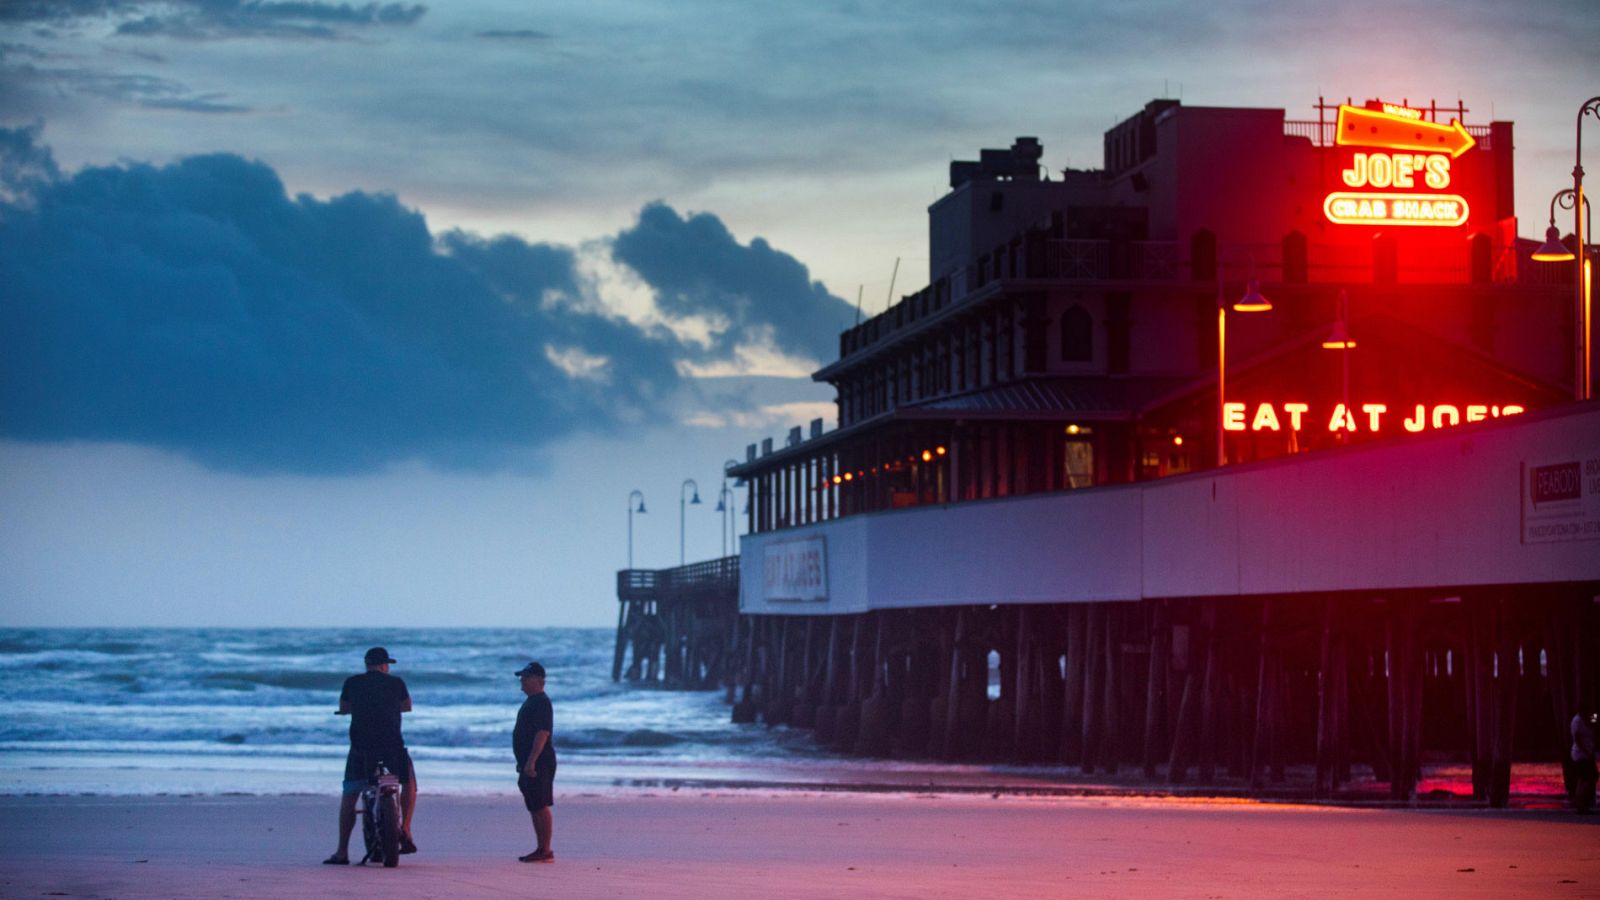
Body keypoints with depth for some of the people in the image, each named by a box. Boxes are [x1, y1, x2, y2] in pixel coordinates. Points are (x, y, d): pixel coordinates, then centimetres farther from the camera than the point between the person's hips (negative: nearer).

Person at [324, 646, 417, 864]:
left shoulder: (352, 683, 5)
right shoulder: (395, 683, 5)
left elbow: (343, 708, 21)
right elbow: (407, 706, 23)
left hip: (361, 747, 0)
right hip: (393, 746, 0)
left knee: (349, 797, 10)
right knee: (409, 782, 26)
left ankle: (342, 852, 5)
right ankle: (405, 830, 10)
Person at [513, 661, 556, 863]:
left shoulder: (541, 703, -14)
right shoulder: (531, 702, 18)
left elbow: (542, 733, -23)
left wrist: (531, 761, -27)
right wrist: (523, 762, 25)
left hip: (539, 763, -11)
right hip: (530, 764, 11)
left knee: (540, 806, -10)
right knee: (534, 807, 12)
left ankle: (545, 851, -10)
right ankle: (541, 849, 16)